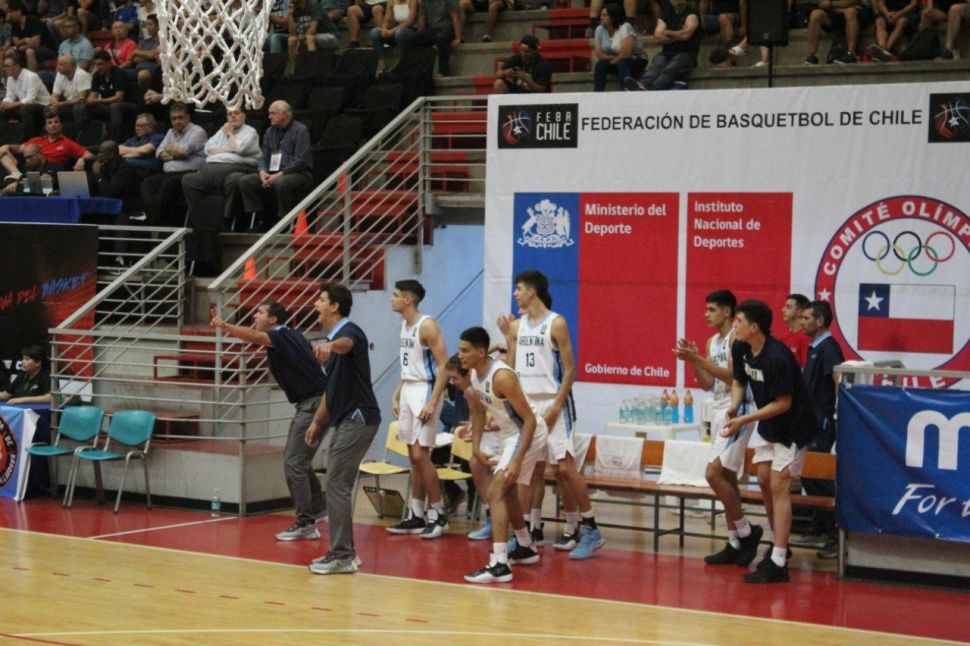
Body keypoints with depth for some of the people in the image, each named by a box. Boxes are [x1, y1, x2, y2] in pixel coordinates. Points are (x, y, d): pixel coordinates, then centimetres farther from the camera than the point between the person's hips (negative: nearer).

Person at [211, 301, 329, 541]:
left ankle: (306, 524, -10)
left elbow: (254, 336, -36)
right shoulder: (289, 336, 13)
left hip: (314, 403, -10)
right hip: (308, 403, 10)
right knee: (298, 460, 22)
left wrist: (223, 326, -50)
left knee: (293, 462, -11)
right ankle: (318, 507, 38)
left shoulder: (281, 336, -15)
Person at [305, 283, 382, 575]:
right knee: (338, 487, 12)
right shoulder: (331, 339, 17)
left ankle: (341, 556, -7)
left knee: (337, 486, -10)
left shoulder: (350, 331, -13)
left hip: (358, 418, -10)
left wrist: (330, 345, -62)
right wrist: (317, 421, 24)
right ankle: (344, 552, 20)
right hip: (343, 420, 10)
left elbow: (346, 343, -40)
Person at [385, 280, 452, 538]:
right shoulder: (405, 325, 13)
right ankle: (416, 516, 14)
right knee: (414, 458, 10)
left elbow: (444, 365, -18)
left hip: (425, 390, -9)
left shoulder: (427, 326, -14)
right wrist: (396, 395, 16)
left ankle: (438, 515, -2)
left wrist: (432, 402, -23)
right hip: (408, 391, 9)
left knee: (420, 455, -11)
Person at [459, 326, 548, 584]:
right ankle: (525, 548, 43)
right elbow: (479, 412, 17)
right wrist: (476, 447, 9)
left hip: (528, 433, -10)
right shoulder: (473, 375, -1)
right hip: (510, 434, 10)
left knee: (495, 492, -18)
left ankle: (499, 565, -24)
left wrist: (517, 461, -30)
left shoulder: (501, 377, -28)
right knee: (506, 490, 24)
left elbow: (530, 419, -27)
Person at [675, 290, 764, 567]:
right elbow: (708, 384, 14)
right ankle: (735, 544, 14)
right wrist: (693, 361, -1)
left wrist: (700, 359, -21)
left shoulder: (738, 338, -11)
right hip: (719, 411, 9)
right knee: (726, 477, 9)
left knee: (714, 474, -15)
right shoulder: (712, 341, 15)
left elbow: (733, 376, -21)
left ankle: (746, 531, -3)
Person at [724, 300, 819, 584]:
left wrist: (744, 420, -26)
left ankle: (778, 563, -11)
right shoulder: (740, 349, -4)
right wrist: (735, 406, -9)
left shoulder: (777, 357, -29)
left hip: (792, 429, -9)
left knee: (779, 487, -11)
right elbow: (739, 381, 12)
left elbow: (783, 403, -25)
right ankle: (779, 545, 28)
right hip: (767, 427, 9)